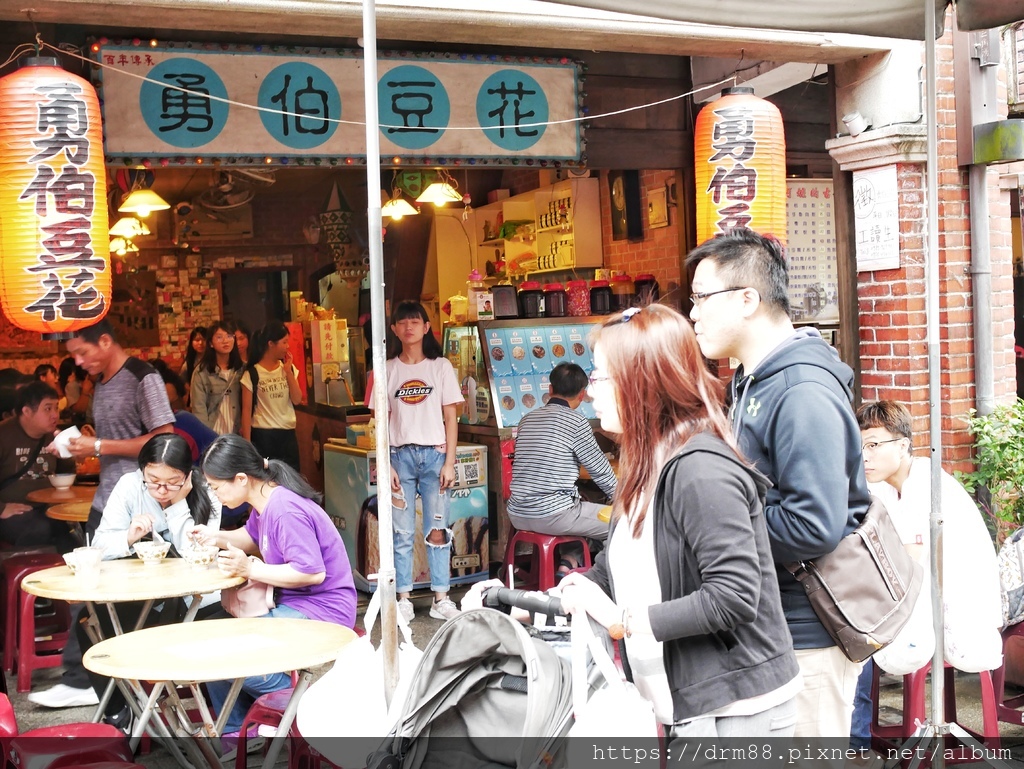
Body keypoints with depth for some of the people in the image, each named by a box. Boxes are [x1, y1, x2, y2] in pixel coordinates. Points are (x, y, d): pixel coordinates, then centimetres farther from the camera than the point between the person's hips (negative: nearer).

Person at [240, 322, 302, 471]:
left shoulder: (289, 368, 7)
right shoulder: (252, 374, -7)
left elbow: (297, 400, -1)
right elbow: (246, 410, -7)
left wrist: (288, 371, -8)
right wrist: (247, 443, -10)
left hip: (288, 433, 4)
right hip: (262, 435, -4)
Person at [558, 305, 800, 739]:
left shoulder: (699, 469, -21)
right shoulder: (648, 468, 10)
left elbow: (734, 597, -26)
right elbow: (612, 572, 15)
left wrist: (624, 621, -21)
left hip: (736, 712, -9)